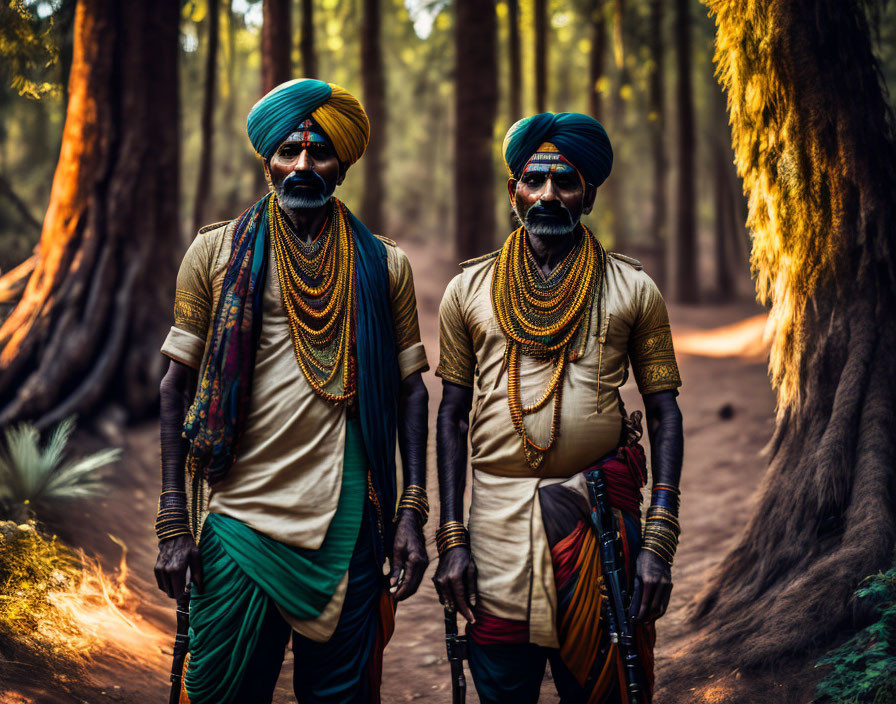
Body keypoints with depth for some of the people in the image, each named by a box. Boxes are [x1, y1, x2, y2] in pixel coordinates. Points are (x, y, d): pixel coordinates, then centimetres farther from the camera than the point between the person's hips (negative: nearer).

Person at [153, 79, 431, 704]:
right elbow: (179, 385, 5)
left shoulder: (382, 265, 8)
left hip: (347, 528, 1)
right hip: (240, 520, -1)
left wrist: (413, 513, 1)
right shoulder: (217, 252, 4)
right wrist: (174, 524, 0)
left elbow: (409, 389, 9)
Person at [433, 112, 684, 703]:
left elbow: (665, 415, 3)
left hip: (600, 519, -1)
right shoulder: (470, 289, 8)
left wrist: (659, 543, -6)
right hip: (496, 516, 1)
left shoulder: (632, 289, 5)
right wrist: (451, 538, 1)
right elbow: (453, 416, 9)